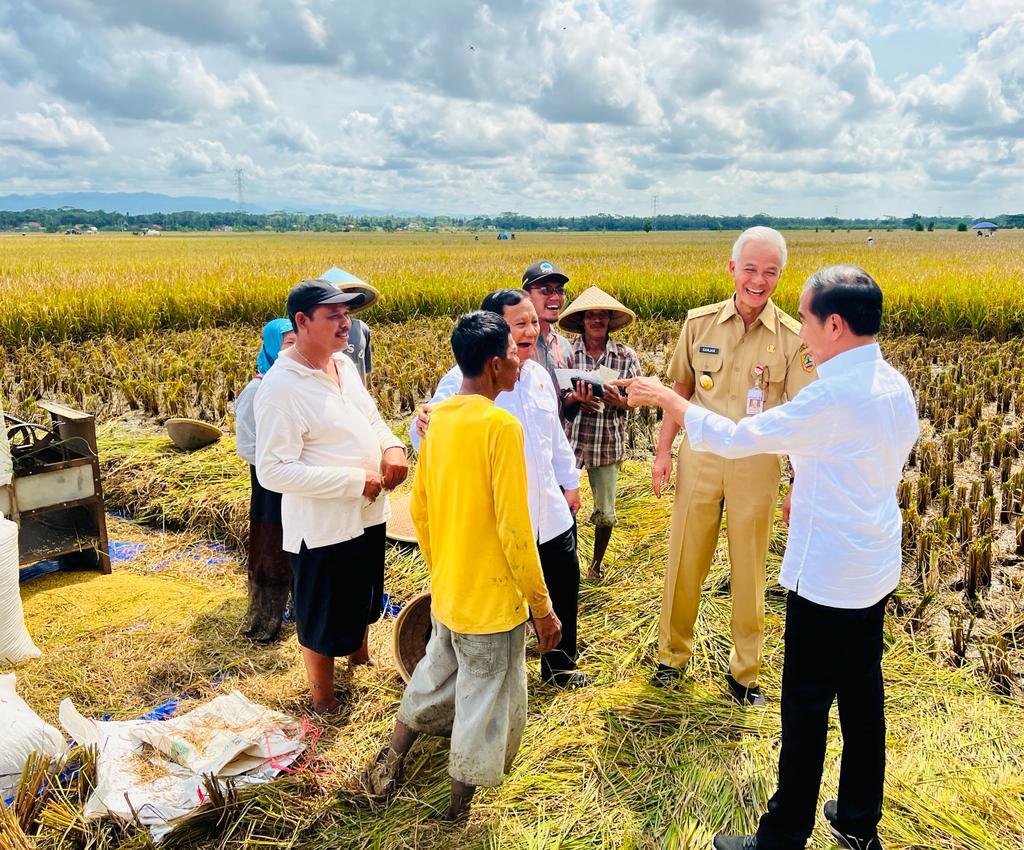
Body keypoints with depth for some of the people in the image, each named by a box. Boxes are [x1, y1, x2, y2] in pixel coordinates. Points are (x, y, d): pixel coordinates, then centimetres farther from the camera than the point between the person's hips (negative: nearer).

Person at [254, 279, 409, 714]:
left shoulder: (344, 363, 3)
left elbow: (371, 416, 16)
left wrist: (392, 446, -7)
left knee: (364, 601, 28)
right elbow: (274, 471, -26)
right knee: (323, 620, 12)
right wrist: (355, 480, -26)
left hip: (368, 514, 8)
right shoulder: (281, 388, -23)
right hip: (322, 528, -8)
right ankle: (324, 701, 35)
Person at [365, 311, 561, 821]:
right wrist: (542, 607, -11)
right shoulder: (501, 426, -22)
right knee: (484, 710, 13)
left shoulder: (439, 417, 0)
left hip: (445, 594, 7)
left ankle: (387, 768, 43)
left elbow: (419, 508, 9)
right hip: (491, 603, -7)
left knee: (432, 682, 28)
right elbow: (515, 531, -22)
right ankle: (456, 815, 31)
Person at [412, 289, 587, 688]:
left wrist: (570, 482, 23)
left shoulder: (539, 375, 6)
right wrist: (425, 426, -49)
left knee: (564, 588, 20)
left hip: (550, 514, 7)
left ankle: (561, 665, 45)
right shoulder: (464, 380, -17)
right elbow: (427, 437, -27)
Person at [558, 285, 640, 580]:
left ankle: (596, 564, 32)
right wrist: (575, 398, -23)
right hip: (569, 440, -1)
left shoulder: (626, 356, 0)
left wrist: (618, 401, -22)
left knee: (605, 512, 8)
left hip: (608, 443, 1)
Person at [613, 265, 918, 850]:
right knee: (863, 694, 19)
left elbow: (735, 439, -19)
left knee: (807, 707, 5)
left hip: (827, 580, -9)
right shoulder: (897, 386, 3)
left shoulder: (834, 395, -25)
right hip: (878, 571, 9)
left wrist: (666, 399, -8)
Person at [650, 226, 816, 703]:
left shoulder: (793, 338, -7)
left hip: (757, 463, -1)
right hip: (700, 456, 2)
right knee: (685, 561, 11)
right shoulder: (699, 323, -2)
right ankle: (672, 653, 33)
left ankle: (744, 671, 30)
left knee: (749, 570, 11)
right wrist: (663, 450, 4)